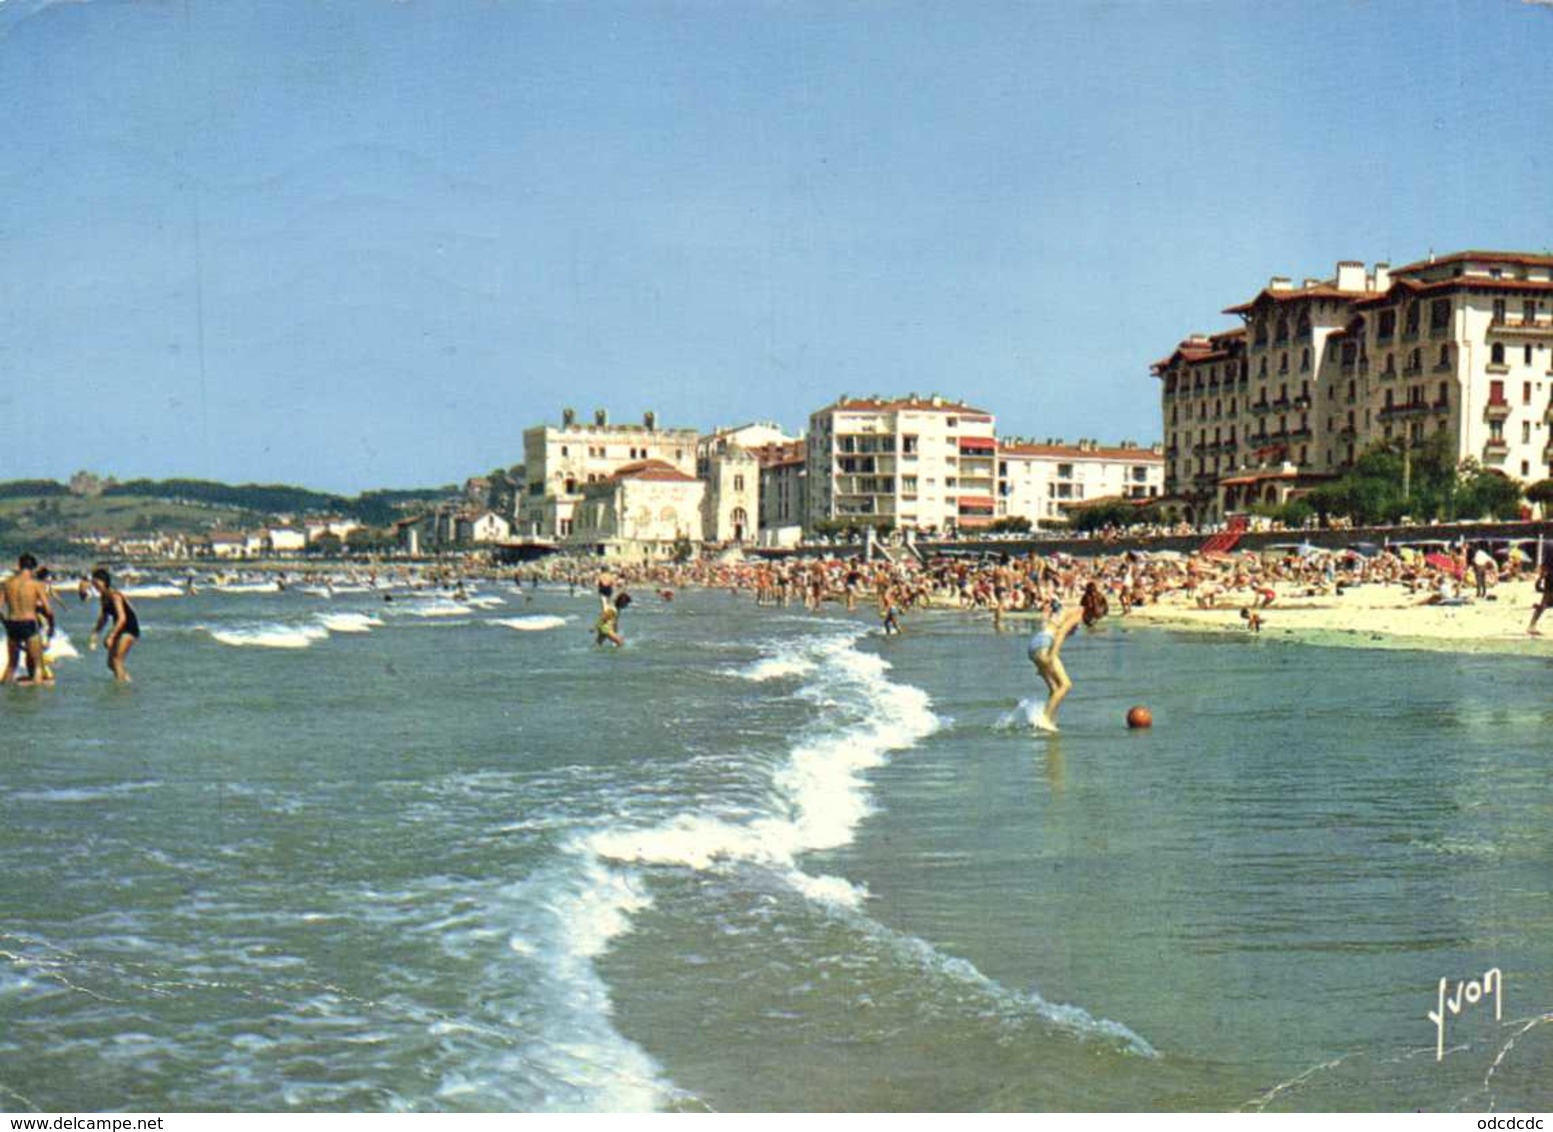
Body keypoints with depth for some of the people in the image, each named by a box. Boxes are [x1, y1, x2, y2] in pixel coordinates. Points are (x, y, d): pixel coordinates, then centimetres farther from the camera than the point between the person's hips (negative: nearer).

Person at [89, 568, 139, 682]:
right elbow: (103, 618, 17)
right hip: (119, 631, 9)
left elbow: (122, 618, -28)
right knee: (111, 663, 10)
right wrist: (94, 634, 10)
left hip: (129, 630, -9)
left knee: (117, 660, -15)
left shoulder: (115, 595, -20)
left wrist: (111, 636, -30)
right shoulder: (104, 597, 6)